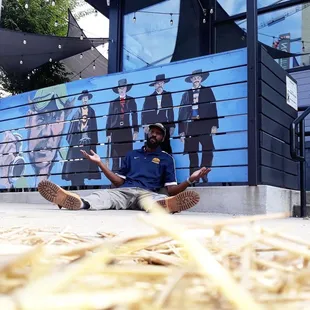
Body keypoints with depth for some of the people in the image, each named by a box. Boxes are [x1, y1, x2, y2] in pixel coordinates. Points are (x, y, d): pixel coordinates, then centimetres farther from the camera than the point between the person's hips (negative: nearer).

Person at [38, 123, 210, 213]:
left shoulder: (166, 158, 18)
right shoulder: (132, 154, 28)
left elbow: (172, 190, 9)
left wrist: (190, 180, -10)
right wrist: (99, 163, 15)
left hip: (147, 193, -3)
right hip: (124, 191, 3)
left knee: (160, 199, -42)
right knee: (103, 195, -33)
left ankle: (164, 204, -80)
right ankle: (80, 203, -67)